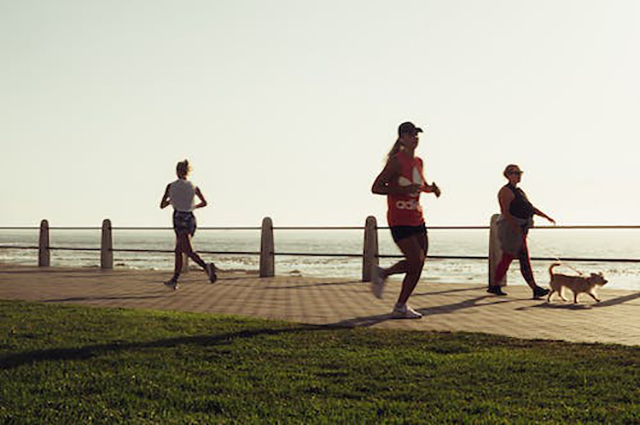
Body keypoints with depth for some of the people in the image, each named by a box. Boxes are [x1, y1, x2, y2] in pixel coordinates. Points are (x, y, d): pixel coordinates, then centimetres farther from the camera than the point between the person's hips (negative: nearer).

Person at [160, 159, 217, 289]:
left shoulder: (171, 186, -1)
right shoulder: (194, 186, 6)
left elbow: (162, 205, 4)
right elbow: (204, 203, 8)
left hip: (179, 218, -5)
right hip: (190, 218, 5)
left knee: (189, 251, -12)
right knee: (178, 250, 17)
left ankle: (206, 267, -38)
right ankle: (174, 280, 20)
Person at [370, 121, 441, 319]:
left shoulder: (418, 162, 12)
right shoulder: (396, 161, -10)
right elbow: (376, 188, -15)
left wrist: (431, 188, 7)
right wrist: (403, 190, -25)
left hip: (417, 220, 8)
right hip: (399, 221, -8)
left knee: (418, 265, 5)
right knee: (416, 260, -14)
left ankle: (400, 307, 17)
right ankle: (382, 273, 8)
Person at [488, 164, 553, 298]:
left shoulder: (518, 191, 21)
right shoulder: (506, 191, -10)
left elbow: (531, 208, 24)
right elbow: (505, 212, -18)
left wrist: (547, 217, 17)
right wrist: (516, 227, -26)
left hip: (519, 229, 10)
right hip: (511, 228, -10)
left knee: (506, 259, 9)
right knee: (524, 260, -9)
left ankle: (494, 286, 13)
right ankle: (536, 290, -9)